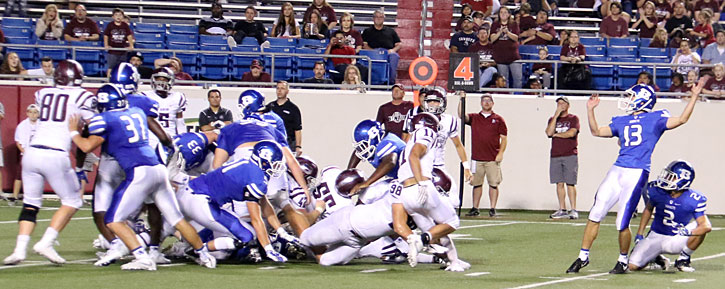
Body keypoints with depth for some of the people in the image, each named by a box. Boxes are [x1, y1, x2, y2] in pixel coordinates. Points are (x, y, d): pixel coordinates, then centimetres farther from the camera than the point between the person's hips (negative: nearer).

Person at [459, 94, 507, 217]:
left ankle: (493, 208, 0)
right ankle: (475, 209, 10)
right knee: (476, 183, 5)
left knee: (493, 184, -4)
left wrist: (501, 153, -6)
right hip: (477, 158, 2)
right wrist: (462, 100, -13)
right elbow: (462, 115, -5)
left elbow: (504, 138, 6)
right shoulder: (474, 118, 12)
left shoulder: (498, 119, 8)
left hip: (493, 159, -2)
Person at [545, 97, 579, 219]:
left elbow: (572, 133, -12)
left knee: (570, 183, -9)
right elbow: (549, 132, -2)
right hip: (555, 156, 4)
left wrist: (556, 134, 0)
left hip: (570, 155, -4)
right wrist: (556, 116, -4)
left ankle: (573, 210, -9)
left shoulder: (573, 119, 5)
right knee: (559, 183, 4)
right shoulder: (552, 119, 17)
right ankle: (562, 210, 9)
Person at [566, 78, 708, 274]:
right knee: (595, 214, 2)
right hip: (617, 171, 6)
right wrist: (590, 109, 19)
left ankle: (623, 261, 15)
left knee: (622, 223, -6)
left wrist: (695, 95, -6)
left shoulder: (655, 118, 6)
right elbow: (596, 131, 26)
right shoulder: (621, 121, 21)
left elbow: (681, 120, -3)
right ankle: (583, 257, 13)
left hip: (637, 174, -6)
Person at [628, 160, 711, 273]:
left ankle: (683, 259, -5)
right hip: (655, 237, 2)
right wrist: (639, 235, 6)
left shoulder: (693, 200, -21)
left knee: (701, 228, -30)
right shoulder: (657, 190, -12)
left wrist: (687, 232, -46)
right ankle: (657, 259, 18)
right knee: (633, 266, -17)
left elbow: (707, 226, -28)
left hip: (676, 240, -2)